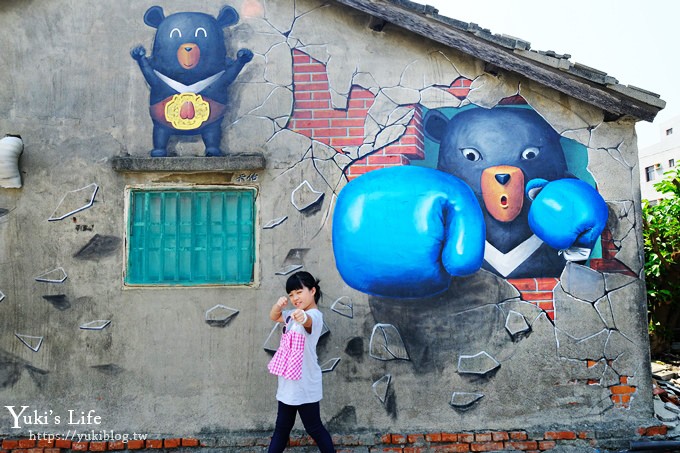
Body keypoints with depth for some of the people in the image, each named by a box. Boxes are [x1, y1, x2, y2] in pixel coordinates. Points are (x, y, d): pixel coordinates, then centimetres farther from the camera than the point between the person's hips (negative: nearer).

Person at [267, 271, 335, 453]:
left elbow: (309, 321, -41)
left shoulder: (315, 315, -18)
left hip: (304, 383, -9)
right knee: (282, 428, 17)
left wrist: (303, 318, -66)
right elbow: (274, 317, 16)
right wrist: (278, 305, -8)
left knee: (314, 428, 5)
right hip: (289, 382, 9)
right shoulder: (295, 315, 11)